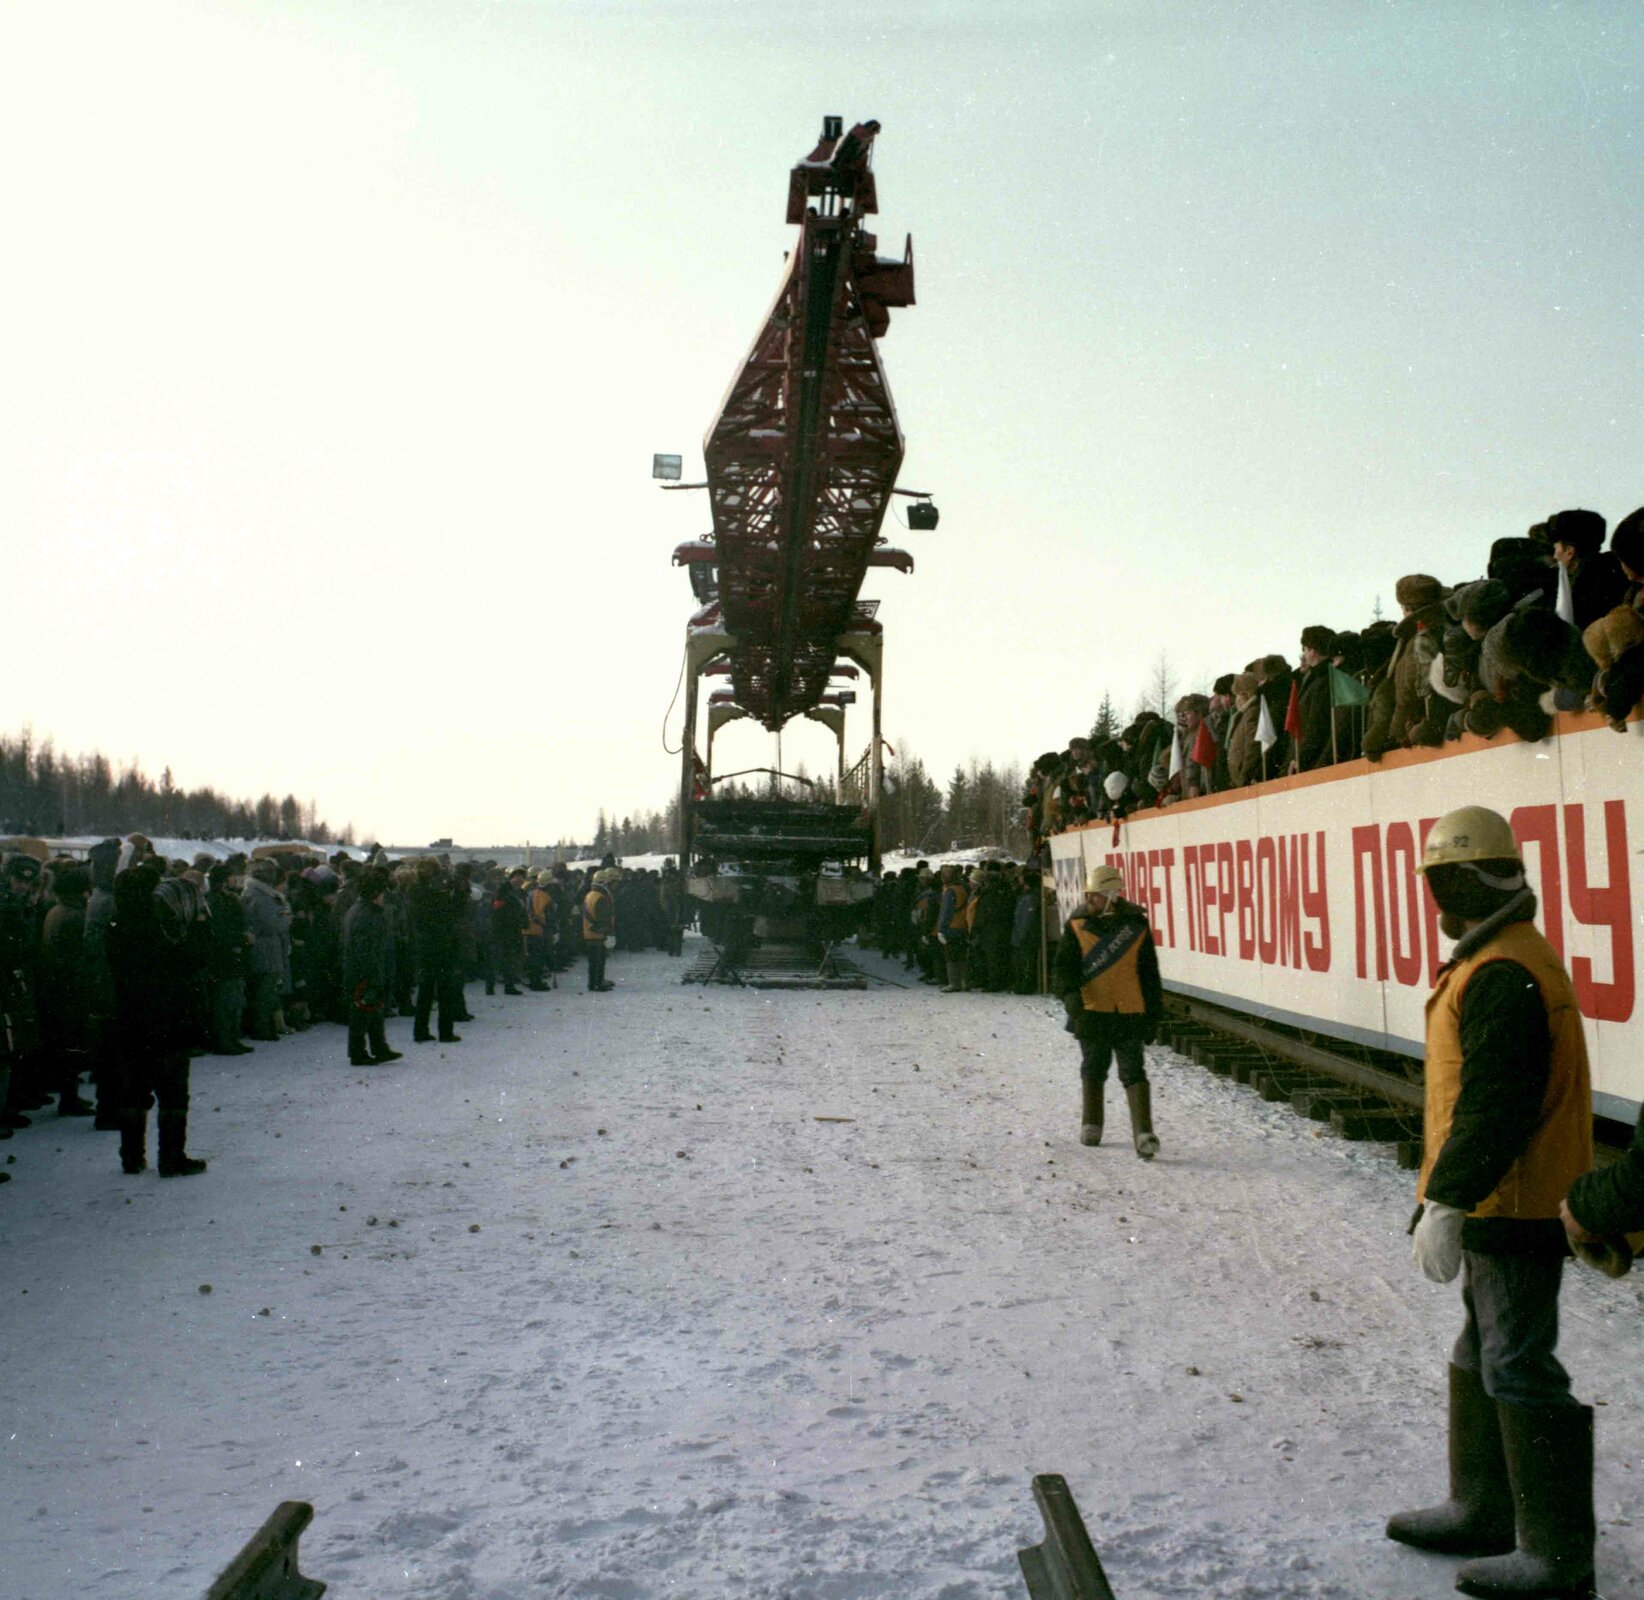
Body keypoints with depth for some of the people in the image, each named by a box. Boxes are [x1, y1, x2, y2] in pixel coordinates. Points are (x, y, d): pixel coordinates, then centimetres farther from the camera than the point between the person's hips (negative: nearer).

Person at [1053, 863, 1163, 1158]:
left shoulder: (1136, 925, 1)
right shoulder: (1077, 926, 1)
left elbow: (1149, 974, 7)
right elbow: (1065, 965, -2)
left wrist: (1154, 1015, 7)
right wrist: (1070, 994, -22)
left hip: (1130, 1014, -1)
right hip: (1091, 1012, 1)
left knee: (1133, 1073, -5)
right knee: (1093, 1070, 12)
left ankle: (1144, 1134, -4)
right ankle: (1091, 1125, 24)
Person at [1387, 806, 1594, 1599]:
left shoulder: (1501, 976, -21)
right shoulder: (1507, 959, 13)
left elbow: (1494, 1105, -27)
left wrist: (1445, 1201, -24)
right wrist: (1450, 1194, 23)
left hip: (1512, 1208, -11)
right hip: (1501, 1204, 11)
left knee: (1518, 1370, -1)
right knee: (1484, 1358, 19)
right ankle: (1482, 1511, 33)